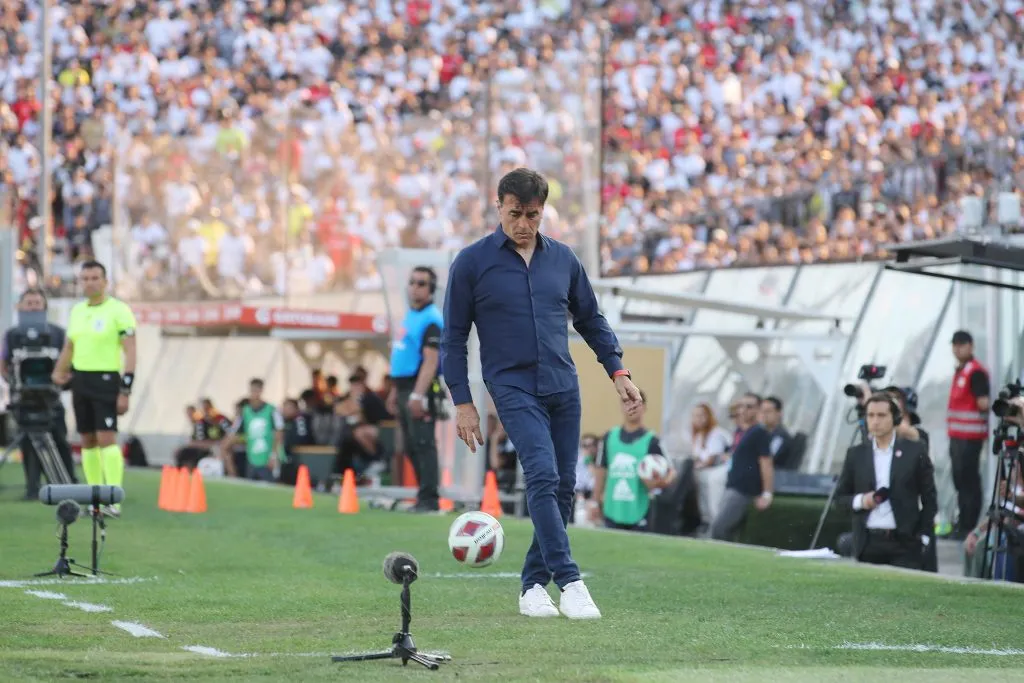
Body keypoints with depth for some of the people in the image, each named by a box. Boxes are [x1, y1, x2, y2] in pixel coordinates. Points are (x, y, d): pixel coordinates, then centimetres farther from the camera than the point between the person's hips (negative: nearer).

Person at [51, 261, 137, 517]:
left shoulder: (118, 310, -7)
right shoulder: (77, 311, 13)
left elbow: (130, 352, -10)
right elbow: (69, 347, 23)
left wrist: (125, 391, -15)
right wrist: (59, 372, 5)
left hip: (106, 380, -7)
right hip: (80, 379, 7)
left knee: (106, 438, -15)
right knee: (87, 440, 7)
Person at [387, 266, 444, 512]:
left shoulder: (431, 320, -11)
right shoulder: (410, 315, 18)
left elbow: (431, 360, -20)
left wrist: (418, 395, -26)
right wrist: (396, 391, 24)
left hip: (421, 389, -10)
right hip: (405, 387, 10)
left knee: (423, 443, -11)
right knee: (411, 446, 11)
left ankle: (429, 499, -12)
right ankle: (424, 497, 17)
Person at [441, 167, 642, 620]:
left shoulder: (563, 259, 9)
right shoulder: (472, 263, -2)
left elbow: (590, 319, 20)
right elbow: (453, 337, 1)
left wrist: (618, 371, 10)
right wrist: (463, 403, -4)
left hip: (564, 387, 5)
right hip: (513, 388, -5)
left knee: (563, 486, 4)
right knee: (542, 475, -20)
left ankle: (534, 586, 14)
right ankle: (569, 582, -23)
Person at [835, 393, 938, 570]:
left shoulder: (915, 451, 4)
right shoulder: (856, 454, 10)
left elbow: (929, 498, 6)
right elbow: (840, 495, 15)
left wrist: (922, 537, 0)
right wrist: (859, 501, -6)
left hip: (904, 544, -2)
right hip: (868, 544, 2)